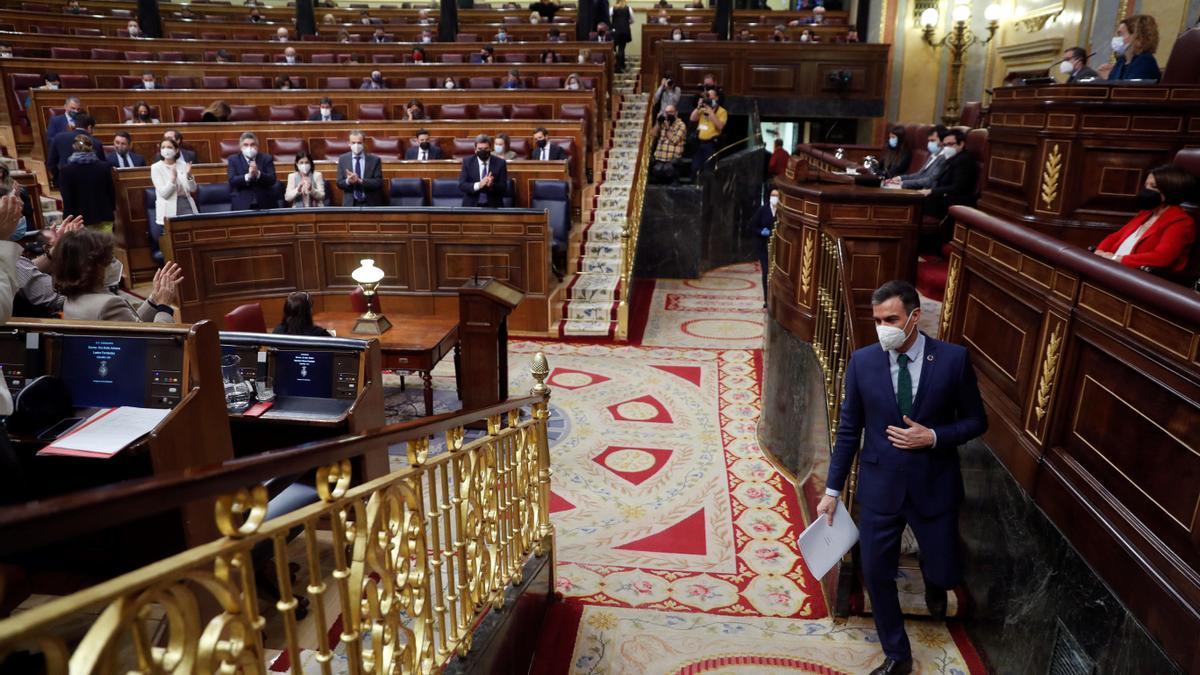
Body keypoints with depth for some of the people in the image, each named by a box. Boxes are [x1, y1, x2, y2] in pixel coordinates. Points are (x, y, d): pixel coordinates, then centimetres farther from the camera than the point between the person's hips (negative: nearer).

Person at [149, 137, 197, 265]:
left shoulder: (183, 164, 8)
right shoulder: (156, 167, -1)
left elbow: (192, 189, 5)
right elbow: (164, 193, -10)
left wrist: (189, 175, -13)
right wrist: (173, 178, -24)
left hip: (186, 206, 2)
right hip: (169, 210, -2)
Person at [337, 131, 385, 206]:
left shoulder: (375, 160, -2)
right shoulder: (343, 159, 5)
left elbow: (378, 183, -8)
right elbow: (339, 183, 4)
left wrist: (359, 180, -21)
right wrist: (348, 181, -19)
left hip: (370, 204, -1)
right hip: (350, 204, 1)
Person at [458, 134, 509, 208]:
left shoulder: (500, 163, 2)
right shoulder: (467, 161, 3)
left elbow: (503, 188, 1)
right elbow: (461, 185, -4)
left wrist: (492, 185, -19)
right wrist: (478, 185, -20)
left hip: (493, 206, 0)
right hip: (471, 205, 0)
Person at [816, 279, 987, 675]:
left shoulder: (953, 359, -10)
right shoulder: (862, 361, -7)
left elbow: (976, 421, 1)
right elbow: (848, 430, -1)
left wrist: (933, 437, -18)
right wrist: (832, 490, 1)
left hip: (934, 486, -1)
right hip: (879, 487, 1)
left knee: (946, 574, 9)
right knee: (876, 575, 6)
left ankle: (932, 582, 49)